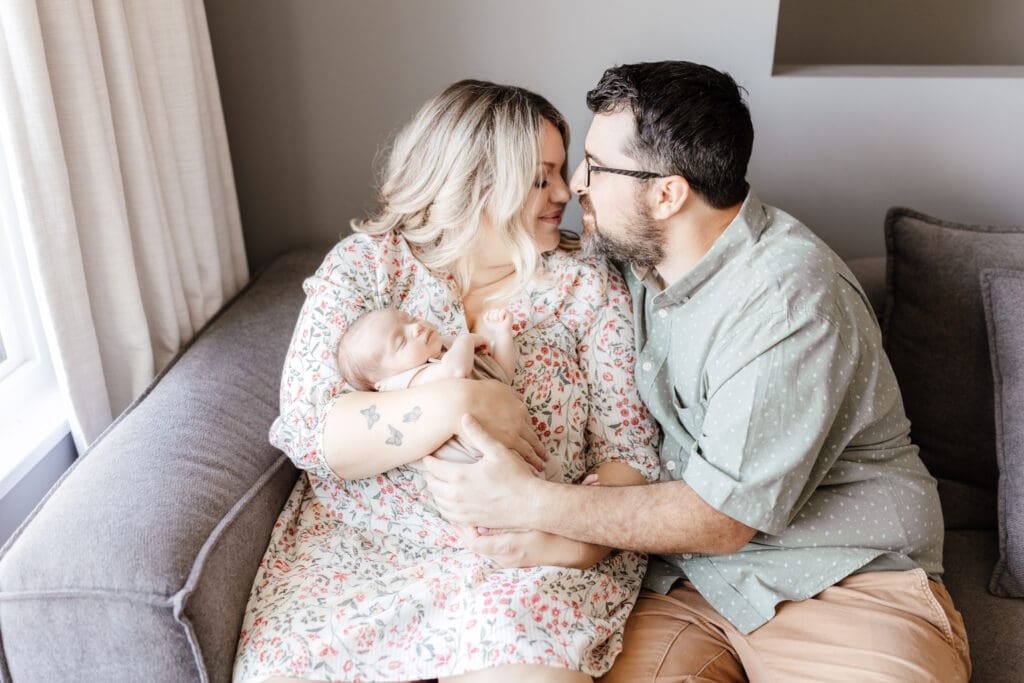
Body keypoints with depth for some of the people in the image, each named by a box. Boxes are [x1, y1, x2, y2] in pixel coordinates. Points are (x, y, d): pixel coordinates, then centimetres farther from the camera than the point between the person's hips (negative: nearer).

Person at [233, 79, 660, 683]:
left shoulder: (588, 286, 1)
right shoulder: (365, 264, -1)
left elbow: (629, 453, -2)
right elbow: (306, 429, -10)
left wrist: (570, 540, -21)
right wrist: (456, 404, -23)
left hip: (528, 559, 0)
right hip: (360, 542, 1)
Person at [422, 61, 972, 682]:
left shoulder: (789, 295, -22)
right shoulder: (635, 254, 2)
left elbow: (721, 519, -20)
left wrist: (526, 502, -21)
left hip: (841, 578, -3)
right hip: (691, 577, 4)